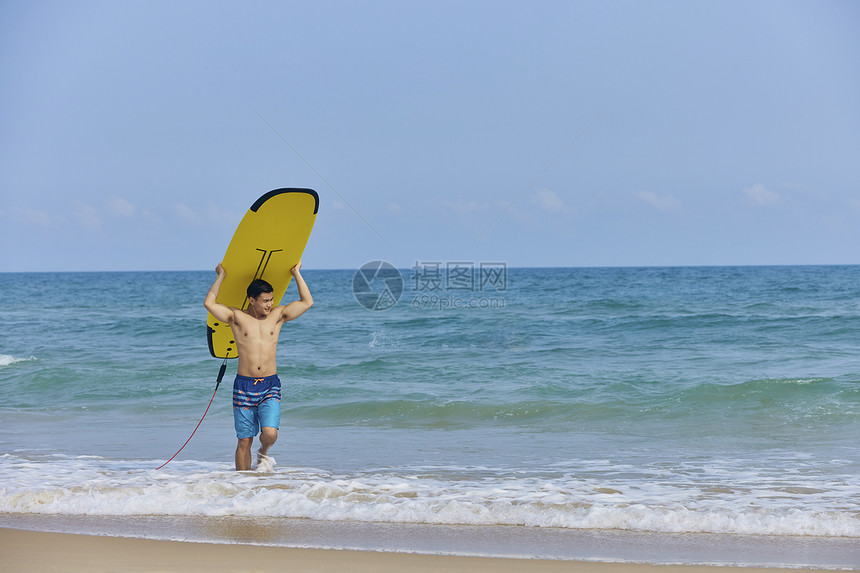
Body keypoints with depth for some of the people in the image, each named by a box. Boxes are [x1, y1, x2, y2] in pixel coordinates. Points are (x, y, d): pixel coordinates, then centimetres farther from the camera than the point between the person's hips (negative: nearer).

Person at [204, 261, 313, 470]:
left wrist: (296, 274, 7)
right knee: (244, 441, 2)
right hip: (244, 386, -1)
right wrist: (221, 276, -4)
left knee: (270, 433, -16)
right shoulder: (237, 317, 1)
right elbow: (209, 303, -10)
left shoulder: (277, 316, 7)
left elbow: (307, 302, 6)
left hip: (270, 385, 1)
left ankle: (263, 453, 19)